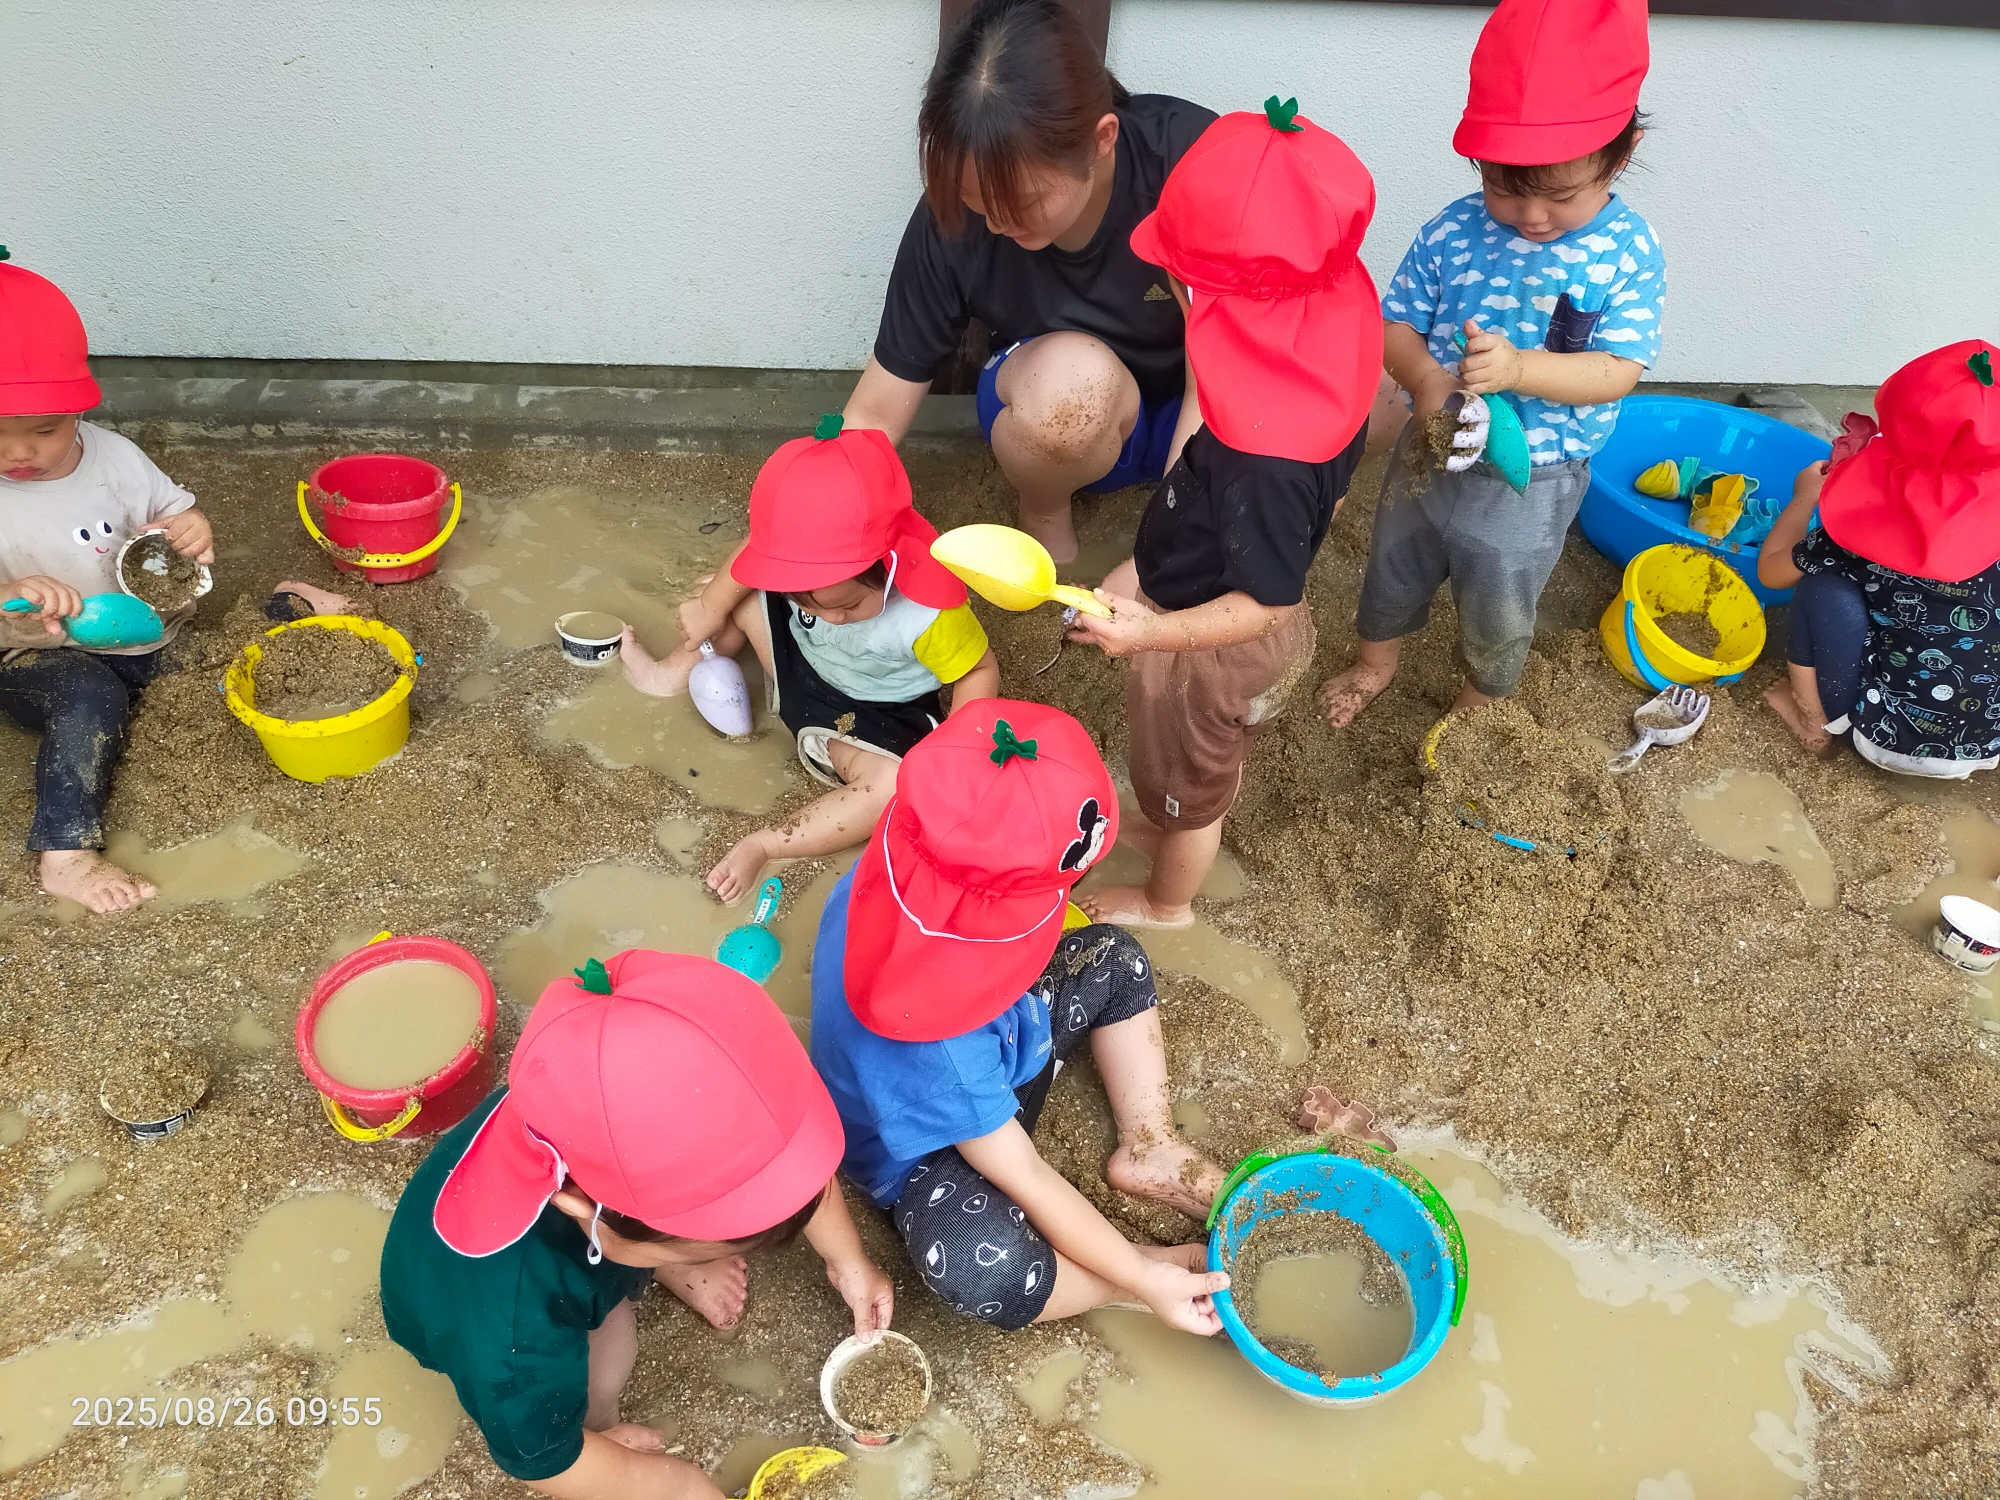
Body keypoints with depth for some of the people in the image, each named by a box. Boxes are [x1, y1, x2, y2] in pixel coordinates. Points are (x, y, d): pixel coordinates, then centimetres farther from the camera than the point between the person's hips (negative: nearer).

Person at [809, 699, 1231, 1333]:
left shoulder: (907, 863, -27)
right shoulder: (933, 1049, -45)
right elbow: (1026, 1180, -33)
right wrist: (1143, 1276, -25)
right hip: (928, 1149, -8)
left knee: (1114, 956, 10)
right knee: (985, 1274, -38)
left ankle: (1148, 1150, 11)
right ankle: (1155, 1260, -10)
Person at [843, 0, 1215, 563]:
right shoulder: (953, 216, -22)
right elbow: (875, 417, -15)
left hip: (1196, 416, 0)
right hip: (1060, 422, 0)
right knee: (1071, 374, -37)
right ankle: (1043, 519, -3)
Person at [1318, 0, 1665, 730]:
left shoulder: (1627, 252, -17)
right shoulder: (1453, 232, -13)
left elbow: (1617, 372, -21)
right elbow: (1397, 323, -7)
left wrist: (1519, 368, -38)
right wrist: (1423, 378, -30)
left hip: (1531, 484, -2)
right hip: (1433, 450, 3)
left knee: (1498, 607, 18)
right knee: (1394, 566, 25)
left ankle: (1480, 700, 48)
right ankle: (1376, 658, 55)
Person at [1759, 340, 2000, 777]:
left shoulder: (1871, 525, -20)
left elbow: (1770, 570, -4)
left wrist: (1805, 497, 11)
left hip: (1896, 740, -5)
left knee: (1823, 588, -4)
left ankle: (1815, 718, 12)